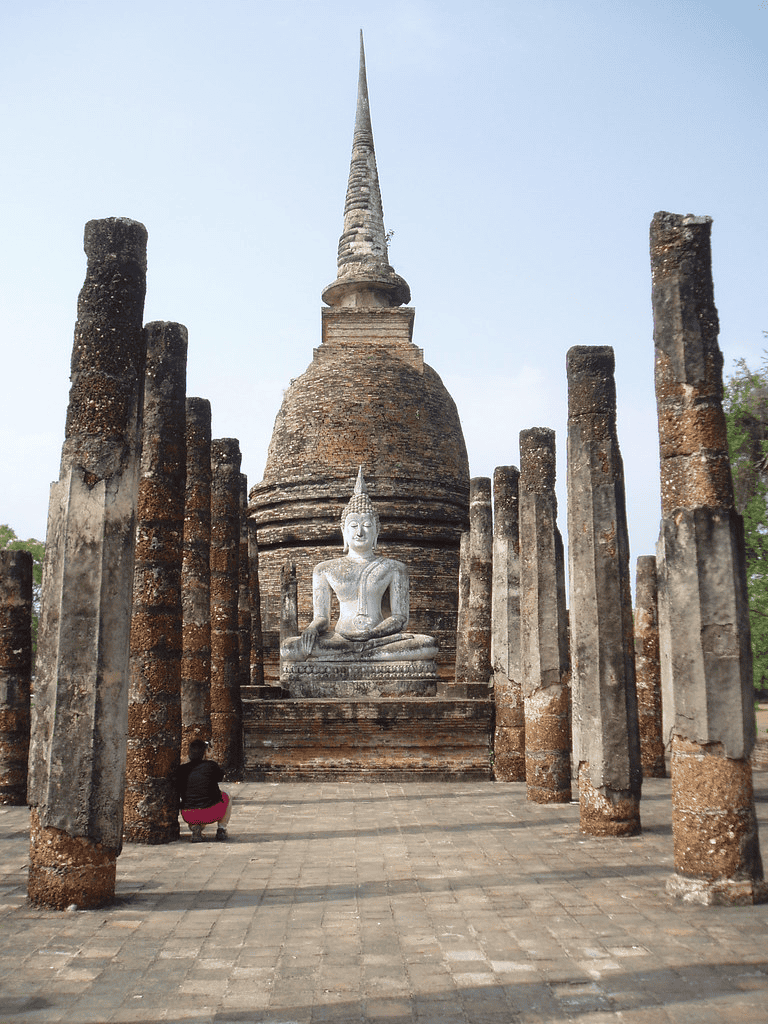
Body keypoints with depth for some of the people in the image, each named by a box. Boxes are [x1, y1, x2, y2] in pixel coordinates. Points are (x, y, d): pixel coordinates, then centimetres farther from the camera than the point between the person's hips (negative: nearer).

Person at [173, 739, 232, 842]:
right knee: (226, 796, 31)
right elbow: (220, 777, 20)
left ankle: (194, 827, 10)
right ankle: (221, 828, 19)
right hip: (212, 814, -2)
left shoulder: (180, 770, 3)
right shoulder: (211, 765, -2)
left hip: (189, 817, 2)